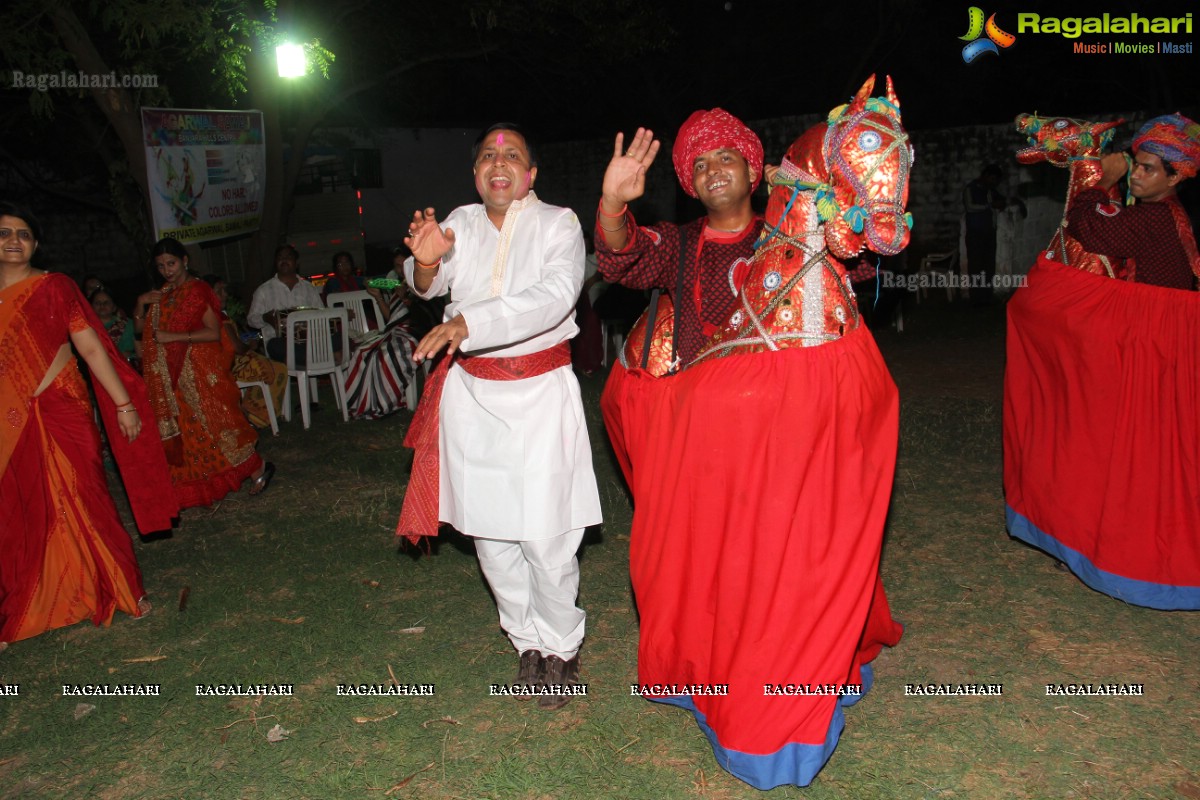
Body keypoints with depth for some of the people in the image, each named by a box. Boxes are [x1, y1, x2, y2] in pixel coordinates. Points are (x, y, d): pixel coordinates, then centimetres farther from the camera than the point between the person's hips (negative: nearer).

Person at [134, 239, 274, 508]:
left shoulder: (198, 290, -8)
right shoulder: (161, 294, 13)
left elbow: (213, 332, -16)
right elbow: (140, 328, 12)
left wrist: (174, 336, -21)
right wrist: (141, 303, -4)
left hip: (200, 372, -7)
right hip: (170, 376, 7)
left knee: (211, 421, -6)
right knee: (181, 430, 8)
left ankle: (257, 467, 7)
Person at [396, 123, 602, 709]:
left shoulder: (557, 224, -4)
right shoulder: (462, 222, 9)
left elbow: (555, 295, -21)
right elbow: (428, 285, -1)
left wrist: (468, 322, -31)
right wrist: (426, 261, -26)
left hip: (540, 391, -4)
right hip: (471, 391, 4)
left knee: (545, 534, -5)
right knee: (488, 529, 9)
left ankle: (560, 647, 19)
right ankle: (526, 640, 29)